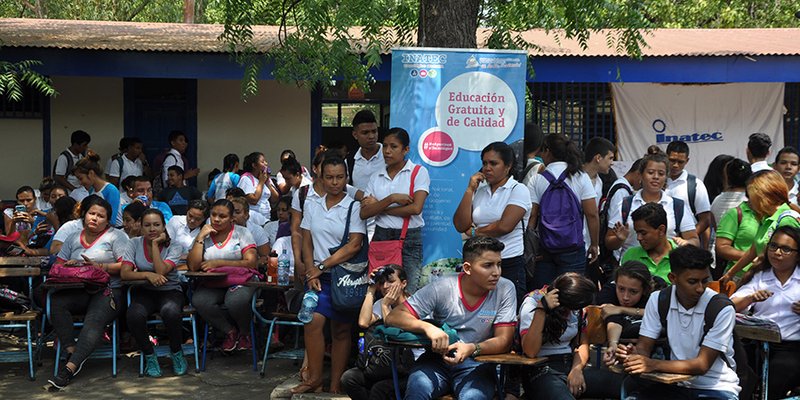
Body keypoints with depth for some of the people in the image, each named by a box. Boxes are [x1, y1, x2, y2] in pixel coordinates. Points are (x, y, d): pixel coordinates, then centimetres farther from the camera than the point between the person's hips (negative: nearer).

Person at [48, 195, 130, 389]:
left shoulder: (116, 236, 7)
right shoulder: (73, 238, 21)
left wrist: (100, 266, -14)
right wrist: (68, 266, -5)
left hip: (108, 290, -4)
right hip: (78, 291, 5)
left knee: (94, 320, -32)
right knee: (56, 302, -26)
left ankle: (70, 366, -40)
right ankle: (71, 352, -25)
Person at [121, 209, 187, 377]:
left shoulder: (174, 247, -4)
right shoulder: (134, 244, 2)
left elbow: (161, 271, -20)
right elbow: (125, 273, -10)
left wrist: (155, 244, -14)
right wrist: (147, 275, -27)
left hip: (170, 290, -1)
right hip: (143, 292, 1)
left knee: (171, 312, -37)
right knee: (134, 316, -34)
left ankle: (176, 353, -8)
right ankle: (149, 356, -8)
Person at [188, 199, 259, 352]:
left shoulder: (242, 232, 3)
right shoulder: (203, 235, 9)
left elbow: (251, 263, -10)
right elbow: (192, 266, -4)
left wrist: (218, 263, -12)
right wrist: (200, 237, -7)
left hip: (240, 281, -3)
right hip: (212, 284, 3)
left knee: (236, 301, -36)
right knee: (198, 300, -30)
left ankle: (245, 332, -1)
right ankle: (229, 331, -4)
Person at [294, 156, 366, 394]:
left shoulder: (354, 207, -3)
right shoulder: (311, 205, 9)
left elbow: (355, 245, -11)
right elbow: (306, 241, 9)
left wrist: (322, 266, -11)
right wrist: (311, 271, -5)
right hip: (319, 275, 2)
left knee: (340, 330, 3)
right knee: (313, 320, -16)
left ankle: (336, 385, 8)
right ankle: (314, 379, -6)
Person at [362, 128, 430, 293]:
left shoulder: (419, 172, -1)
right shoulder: (376, 177, 10)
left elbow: (415, 208, -13)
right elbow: (364, 213, 0)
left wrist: (379, 206, -5)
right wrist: (391, 199, -14)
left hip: (409, 238, -3)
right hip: (381, 236, 3)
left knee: (407, 293, -5)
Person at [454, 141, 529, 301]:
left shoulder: (519, 190, -2)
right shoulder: (479, 190, 12)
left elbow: (504, 226, -15)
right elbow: (460, 225, 2)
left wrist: (474, 232, -1)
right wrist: (470, 190, 0)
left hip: (510, 265, -4)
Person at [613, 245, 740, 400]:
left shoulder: (722, 310, -16)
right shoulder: (658, 300, -4)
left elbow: (702, 365, -20)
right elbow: (644, 346, -1)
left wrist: (654, 365, -34)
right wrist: (633, 355, -27)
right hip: (676, 384, 2)